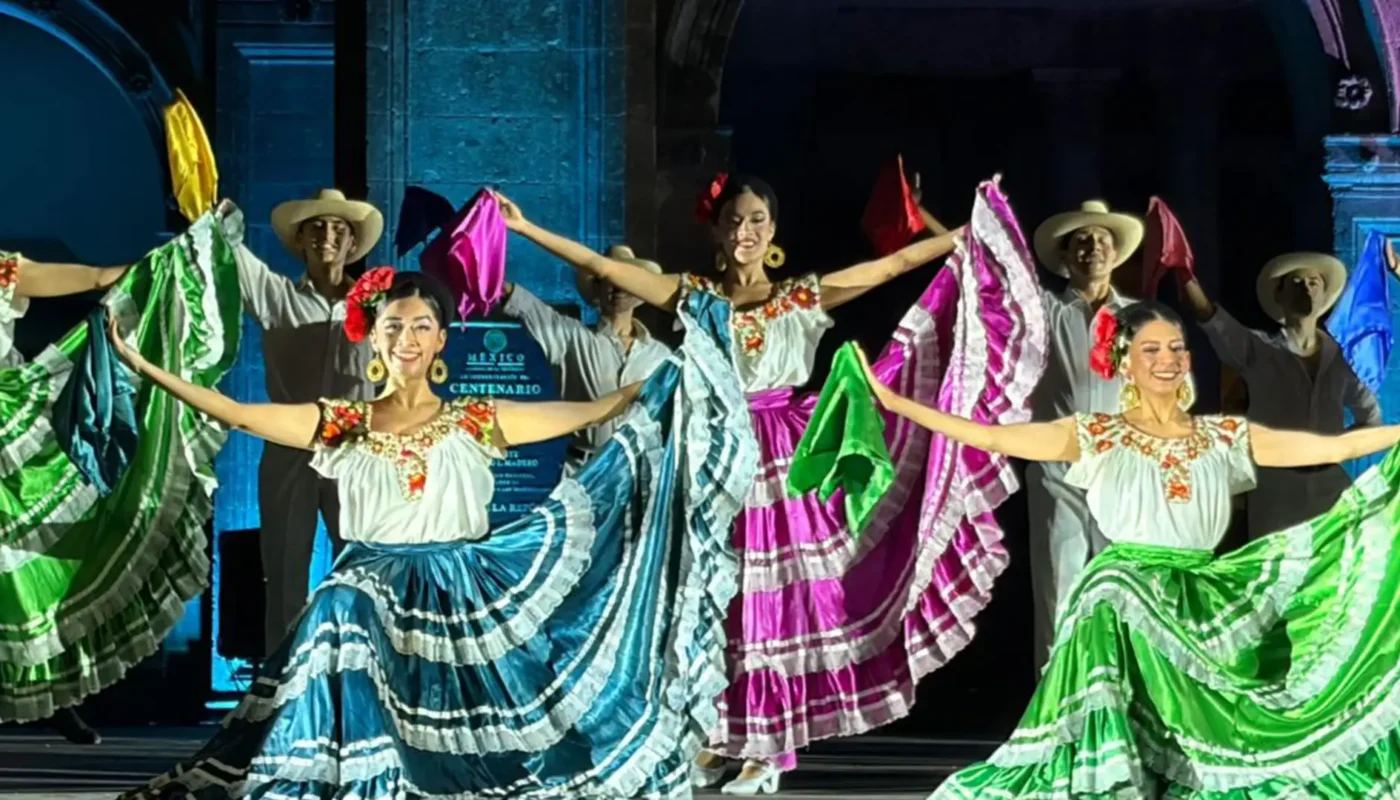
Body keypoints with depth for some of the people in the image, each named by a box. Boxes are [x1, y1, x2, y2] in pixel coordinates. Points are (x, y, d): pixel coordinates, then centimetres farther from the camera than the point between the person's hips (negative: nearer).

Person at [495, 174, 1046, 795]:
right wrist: (527, 229, -4)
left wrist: (972, 229, 1)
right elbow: (600, 265, 1)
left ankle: (769, 744, 4)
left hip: (781, 457, -1)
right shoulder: (692, 296, 5)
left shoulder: (805, 297, 4)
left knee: (778, 596, -2)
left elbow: (897, 262, 4)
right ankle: (720, 738, 12)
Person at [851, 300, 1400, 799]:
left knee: (1209, 748, -4)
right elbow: (987, 436, -2)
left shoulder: (1226, 436, 11)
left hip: (1203, 610, 3)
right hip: (1123, 607, -3)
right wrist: (894, 404, -9)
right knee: (1113, 754, -15)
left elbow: (1335, 447, 10)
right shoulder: (1096, 436, 5)